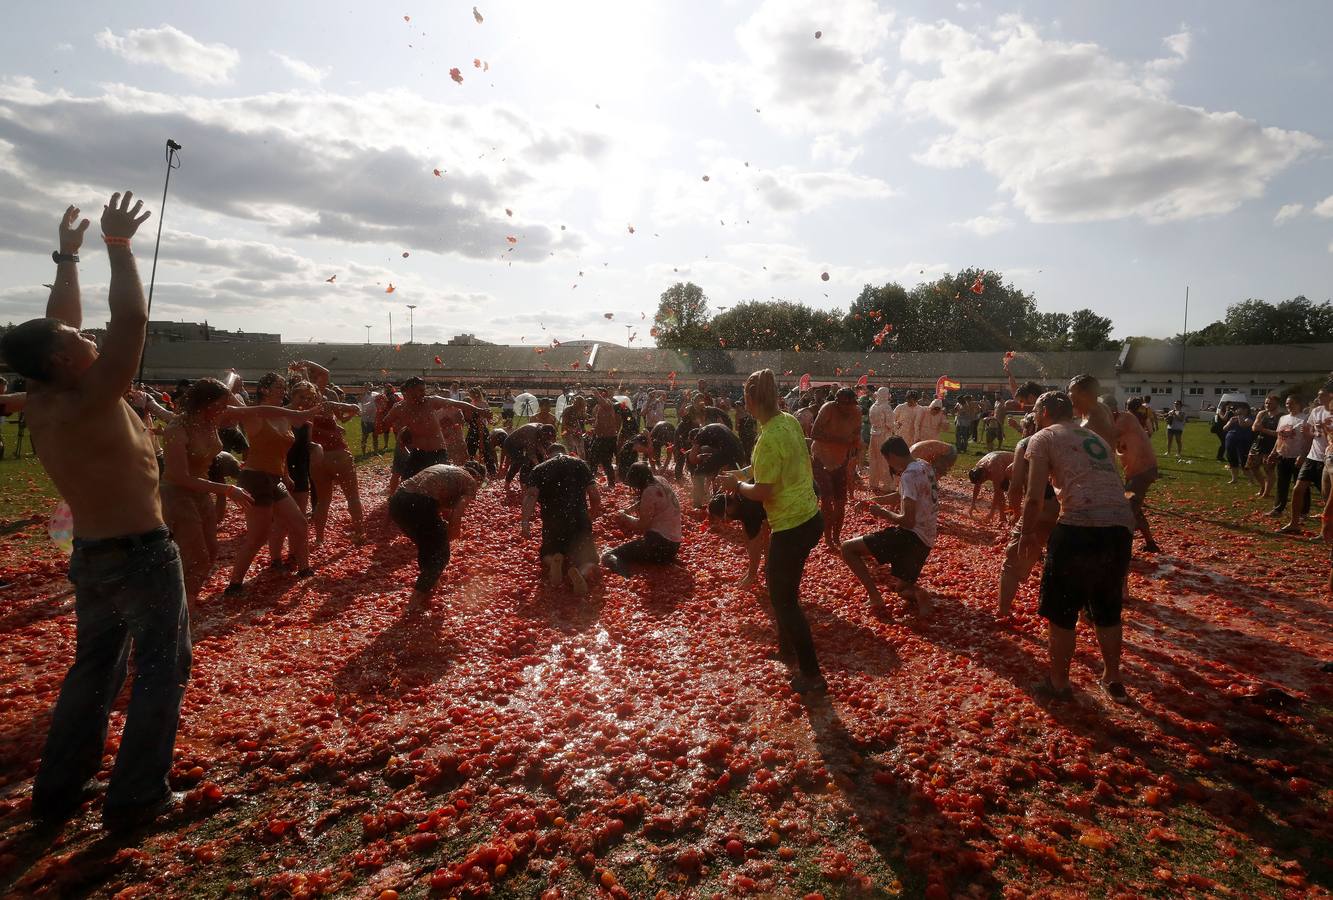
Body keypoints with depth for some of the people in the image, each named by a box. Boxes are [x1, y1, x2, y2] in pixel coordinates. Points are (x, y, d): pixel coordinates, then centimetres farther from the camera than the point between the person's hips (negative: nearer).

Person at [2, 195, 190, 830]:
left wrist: (67, 255, 17)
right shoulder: (92, 402, -22)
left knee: (93, 667, 21)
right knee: (161, 671, 5)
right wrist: (118, 244, -16)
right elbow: (130, 317, -26)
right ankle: (136, 798, 11)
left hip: (88, 557, 8)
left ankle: (57, 791, 28)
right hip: (142, 555, -8)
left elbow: (58, 323, 12)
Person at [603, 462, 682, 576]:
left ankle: (626, 578, -43)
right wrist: (629, 510, 15)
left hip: (659, 544, -9)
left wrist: (625, 517, 4)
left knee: (608, 557, -13)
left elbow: (642, 525, -11)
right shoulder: (661, 481, 9)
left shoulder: (650, 491, -13)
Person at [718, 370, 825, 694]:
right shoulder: (789, 420, 2)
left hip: (791, 526, -9)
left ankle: (811, 675, 12)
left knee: (783, 599, 4)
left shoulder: (769, 438, -24)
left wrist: (737, 485, -2)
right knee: (780, 582, 27)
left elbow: (763, 493, -20)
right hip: (810, 517, 9)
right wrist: (742, 473, 18)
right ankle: (786, 644, 43)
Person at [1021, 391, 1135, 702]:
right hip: (1121, 527, 7)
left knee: (1061, 614, 11)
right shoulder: (1095, 437, 25)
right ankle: (1113, 679, 39)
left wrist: (1028, 534, 9)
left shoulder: (1043, 438, 5)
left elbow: (1034, 498, -3)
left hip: (1080, 528, -7)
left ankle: (1058, 684, 24)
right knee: (1108, 611, 25)